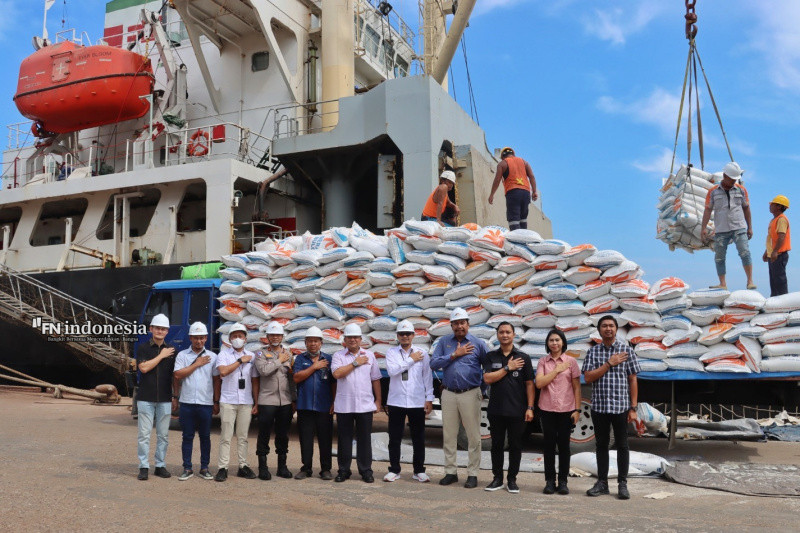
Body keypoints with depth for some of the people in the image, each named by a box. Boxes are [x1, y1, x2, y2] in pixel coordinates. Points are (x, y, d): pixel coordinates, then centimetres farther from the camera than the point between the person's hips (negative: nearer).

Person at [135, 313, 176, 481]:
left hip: (165, 399, 3)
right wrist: (161, 355, -9)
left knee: (163, 435, 6)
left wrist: (176, 396, 9)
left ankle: (160, 465, 15)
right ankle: (144, 467, 6)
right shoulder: (143, 348, 3)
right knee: (144, 434, -1)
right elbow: (144, 367, -13)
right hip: (146, 398, -2)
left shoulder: (171, 351, 11)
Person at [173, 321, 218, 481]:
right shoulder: (182, 355, 6)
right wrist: (197, 364, -7)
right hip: (187, 402, 0)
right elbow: (178, 374, -8)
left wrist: (216, 403, 4)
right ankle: (187, 469, 13)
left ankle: (204, 468, 15)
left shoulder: (212, 357, 8)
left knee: (205, 437, 6)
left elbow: (216, 380, 7)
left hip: (206, 403, 1)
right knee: (187, 436, 5)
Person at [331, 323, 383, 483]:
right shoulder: (338, 355, 3)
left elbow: (375, 379, 12)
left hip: (365, 405, 1)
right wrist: (355, 363, -9)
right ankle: (344, 470, 17)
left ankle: (366, 470, 15)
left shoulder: (369, 355, 10)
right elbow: (337, 373, -15)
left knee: (365, 439, 5)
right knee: (344, 439, 6)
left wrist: (378, 401, 8)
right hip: (344, 406, -1)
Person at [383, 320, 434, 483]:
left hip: (417, 402, 0)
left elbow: (427, 377, 5)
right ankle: (394, 470, 18)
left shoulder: (422, 353, 5)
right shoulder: (391, 352, 4)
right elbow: (391, 370, -13)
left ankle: (419, 471, 19)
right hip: (396, 401, 0)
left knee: (418, 438, 7)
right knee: (394, 438, 6)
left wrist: (429, 399, 1)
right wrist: (411, 360, -9)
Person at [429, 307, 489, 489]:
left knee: (473, 436, 1)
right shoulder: (444, 342, 7)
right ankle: (450, 472, 19)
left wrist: (484, 390, 0)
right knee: (448, 435, 8)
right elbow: (433, 363, -4)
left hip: (470, 394, -2)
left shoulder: (478, 343, 2)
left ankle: (473, 474, 10)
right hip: (448, 394, 2)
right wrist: (455, 355, -10)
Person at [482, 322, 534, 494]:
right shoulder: (491, 357, 6)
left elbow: (529, 384, 1)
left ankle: (512, 479, 17)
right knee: (497, 445, 9)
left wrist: (530, 407, -5)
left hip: (517, 411, -1)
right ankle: (497, 478, 20)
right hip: (496, 410, 1)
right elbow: (487, 379, -6)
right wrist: (508, 368, -10)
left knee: (515, 446, 5)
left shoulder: (523, 357, 3)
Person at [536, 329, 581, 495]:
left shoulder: (571, 361, 2)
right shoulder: (543, 362, 4)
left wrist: (577, 409, -2)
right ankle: (550, 481, 12)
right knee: (549, 444, 4)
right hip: (547, 409, 1)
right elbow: (539, 383, -8)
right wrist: (557, 370, -9)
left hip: (566, 409, -1)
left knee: (564, 444, 4)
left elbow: (576, 387, 3)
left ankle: (563, 482, 12)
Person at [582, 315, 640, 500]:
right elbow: (588, 377, -5)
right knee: (601, 444, 9)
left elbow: (633, 380, 2)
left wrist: (633, 408, -2)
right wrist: (609, 364, -11)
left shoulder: (626, 350, 2)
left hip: (621, 406, -1)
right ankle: (602, 482, 18)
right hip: (598, 406, 1)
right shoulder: (593, 351, 6)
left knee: (622, 445, 4)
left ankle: (622, 484, 13)